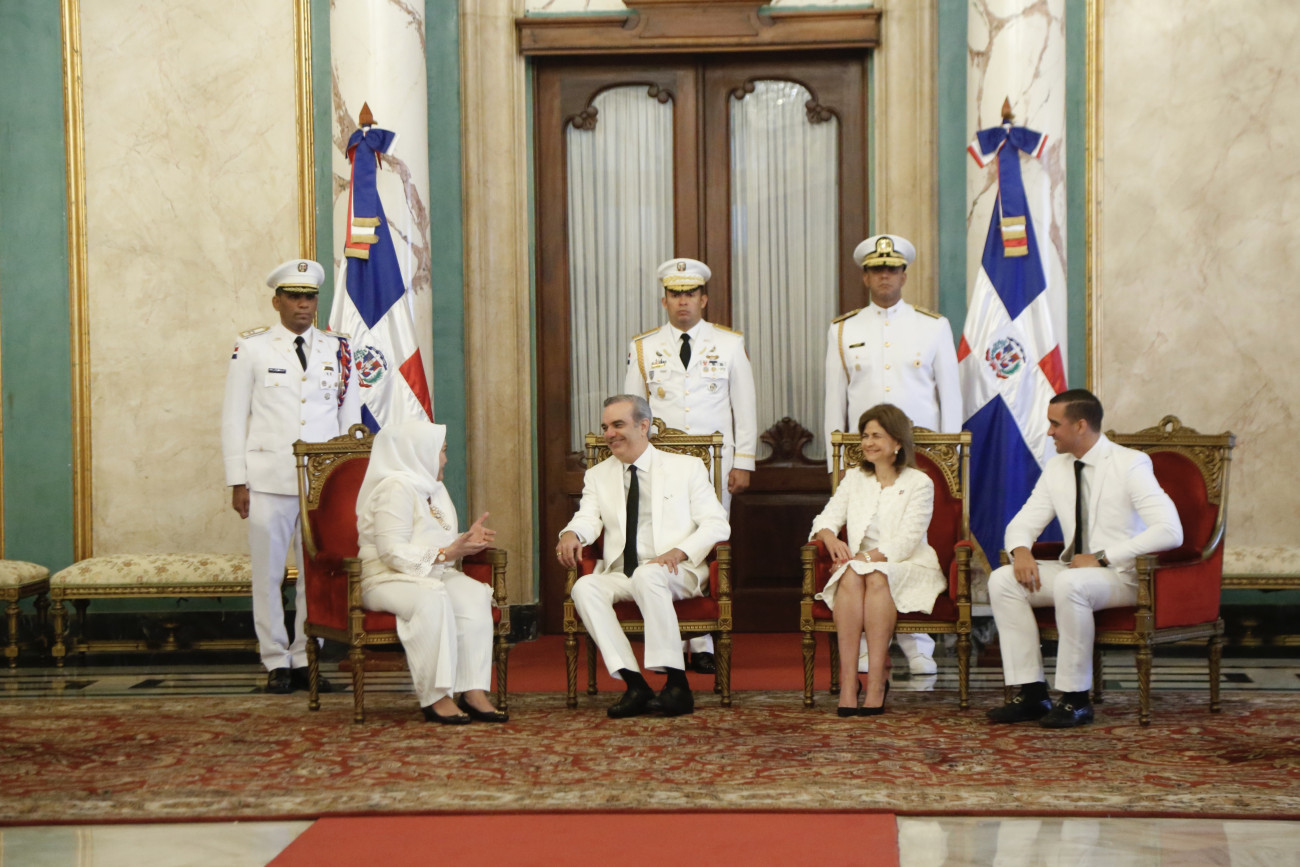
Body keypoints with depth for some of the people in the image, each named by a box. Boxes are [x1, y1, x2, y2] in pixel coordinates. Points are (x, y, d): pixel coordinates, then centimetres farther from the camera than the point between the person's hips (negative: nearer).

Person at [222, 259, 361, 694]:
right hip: (269, 481, -2)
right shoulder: (252, 348, 3)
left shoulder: (338, 351, 10)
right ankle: (276, 662, 9)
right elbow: (233, 418, 4)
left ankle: (305, 659, 13)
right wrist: (237, 482, -2)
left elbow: (351, 418, 13)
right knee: (268, 573, 1)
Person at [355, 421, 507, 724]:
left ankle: (473, 692, -29)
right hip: (387, 580, -8)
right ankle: (436, 697, -37)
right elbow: (393, 554, -20)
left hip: (434, 575, 8)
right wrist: (445, 554, -20)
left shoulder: (435, 489, 20)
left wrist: (465, 539, 4)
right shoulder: (395, 488, -11)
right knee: (432, 600, -38)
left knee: (475, 595, -21)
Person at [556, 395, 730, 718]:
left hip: (676, 573, -3)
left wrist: (678, 552, -17)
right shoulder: (597, 476, 20)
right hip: (620, 577, 3)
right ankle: (635, 685, -32)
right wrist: (571, 533, -22)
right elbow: (588, 518, 4)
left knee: (647, 575, -37)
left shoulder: (687, 467, 10)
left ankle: (677, 685, -35)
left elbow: (716, 525, 1)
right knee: (584, 587, -29)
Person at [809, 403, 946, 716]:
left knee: (877, 577, -37)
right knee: (851, 575, -33)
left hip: (907, 568, -3)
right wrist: (831, 539, -16)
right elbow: (827, 518, 8)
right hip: (859, 564, 3)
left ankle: (876, 680, -41)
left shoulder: (919, 483, 3)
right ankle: (847, 679, -42)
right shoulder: (854, 480, 19)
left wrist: (868, 557, -21)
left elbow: (906, 541, -8)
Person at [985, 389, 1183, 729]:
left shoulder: (1130, 465, -13)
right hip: (1074, 570, 7)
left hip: (1122, 575, -7)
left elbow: (1170, 532, -23)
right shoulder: (1057, 468, 9)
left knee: (1070, 583, -37)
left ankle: (1076, 699, -27)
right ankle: (1031, 693, -13)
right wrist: (1021, 551, -12)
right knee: (1002, 580, -13)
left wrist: (1102, 558, -24)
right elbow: (1023, 522, 15)